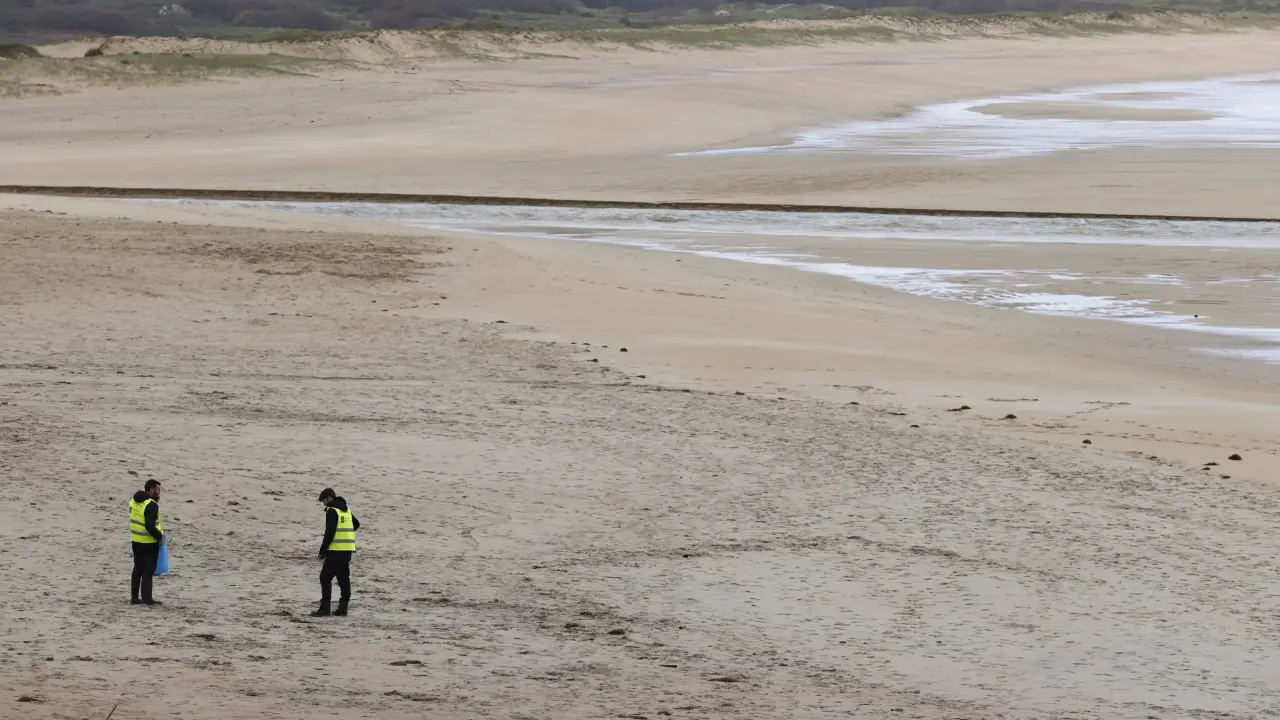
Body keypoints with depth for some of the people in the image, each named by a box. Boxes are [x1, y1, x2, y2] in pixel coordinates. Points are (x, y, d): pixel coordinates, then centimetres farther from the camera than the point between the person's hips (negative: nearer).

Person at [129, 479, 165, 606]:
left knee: (138, 568, 16)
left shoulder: (134, 501, 6)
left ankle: (134, 597, 19)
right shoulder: (151, 505, -21)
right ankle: (147, 598, 3)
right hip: (149, 542, -8)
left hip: (136, 540, 8)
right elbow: (150, 526, -27)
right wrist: (159, 536, -14)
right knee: (148, 570, 1)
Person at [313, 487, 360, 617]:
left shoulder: (332, 511, -11)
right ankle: (343, 606, 11)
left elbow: (329, 532, -17)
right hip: (348, 550, 9)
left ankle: (325, 607, -10)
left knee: (325, 577, -5)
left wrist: (323, 549, -12)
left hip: (336, 550, -9)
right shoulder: (346, 510, 16)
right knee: (343, 577, 12)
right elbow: (356, 524, 32)